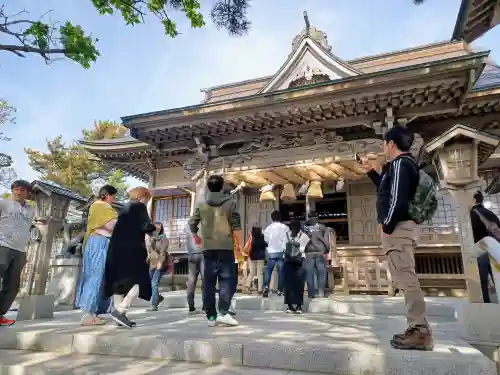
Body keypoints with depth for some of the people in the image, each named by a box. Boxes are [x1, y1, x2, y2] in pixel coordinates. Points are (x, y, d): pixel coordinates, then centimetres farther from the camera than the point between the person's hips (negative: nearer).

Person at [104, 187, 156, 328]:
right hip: (131, 249, -8)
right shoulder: (139, 206, -2)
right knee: (139, 280, -4)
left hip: (118, 248, 8)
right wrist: (155, 228, 7)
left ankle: (119, 313, 10)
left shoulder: (126, 207, 21)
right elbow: (145, 226, -12)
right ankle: (120, 311, -15)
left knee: (120, 281, 9)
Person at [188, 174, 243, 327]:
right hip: (226, 247, -3)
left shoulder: (202, 206, 9)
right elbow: (236, 227, -5)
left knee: (209, 282, 6)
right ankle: (223, 312, -9)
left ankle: (211, 316, 10)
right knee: (226, 279, 1)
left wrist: (197, 237, 28)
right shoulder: (230, 203, 1)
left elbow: (192, 224, 9)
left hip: (208, 248, 3)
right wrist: (241, 245, 1)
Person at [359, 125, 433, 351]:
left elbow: (398, 196, -21)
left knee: (406, 279, -11)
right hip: (402, 226, 11)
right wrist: (371, 171, 34)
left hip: (398, 227, -11)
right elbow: (386, 189, 36)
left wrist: (387, 224, -17)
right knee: (406, 279, 11)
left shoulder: (400, 162, -9)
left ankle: (420, 332, -8)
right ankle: (418, 329, 15)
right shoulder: (405, 163, 23)